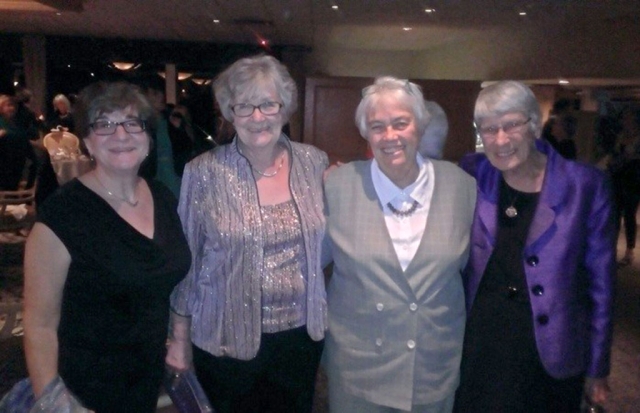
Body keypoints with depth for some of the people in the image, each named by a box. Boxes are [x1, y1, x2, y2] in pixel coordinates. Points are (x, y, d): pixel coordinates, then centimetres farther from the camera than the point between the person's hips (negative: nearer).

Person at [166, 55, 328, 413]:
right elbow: (185, 260, -3)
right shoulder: (204, 172, -10)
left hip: (302, 333, 3)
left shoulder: (315, 163, -3)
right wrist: (179, 338, 1)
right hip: (226, 338, -2)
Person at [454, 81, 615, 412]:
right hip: (477, 349, 2)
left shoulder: (585, 185, -9)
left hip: (549, 356, -1)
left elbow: (599, 283, -3)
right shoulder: (471, 174, -4)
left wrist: (597, 370, 1)